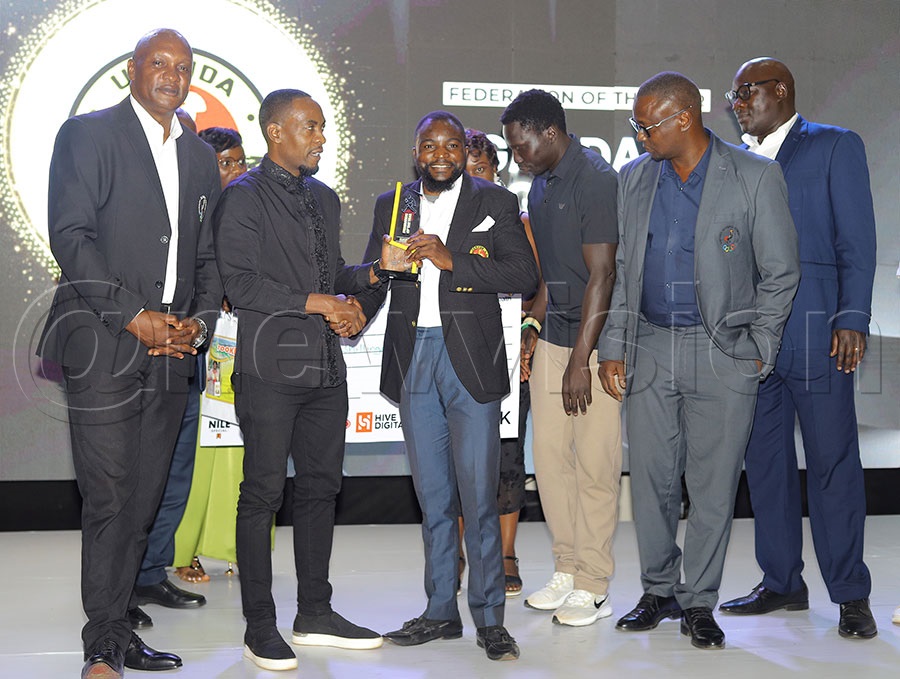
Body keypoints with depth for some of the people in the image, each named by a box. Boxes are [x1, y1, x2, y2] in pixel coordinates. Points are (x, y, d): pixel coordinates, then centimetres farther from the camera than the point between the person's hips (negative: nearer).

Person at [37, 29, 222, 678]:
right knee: (110, 498, -6)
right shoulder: (88, 134, 1)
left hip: (172, 347, 5)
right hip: (105, 344, -5)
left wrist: (199, 320, 1)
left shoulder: (200, 156, 18)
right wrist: (134, 315, -14)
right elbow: (71, 236, -8)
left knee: (143, 499, 8)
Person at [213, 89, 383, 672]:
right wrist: (314, 302, -14)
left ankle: (315, 612, 21)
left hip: (326, 367, 7)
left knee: (321, 486, 10)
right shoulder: (245, 197, -5)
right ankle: (261, 627, 7)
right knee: (264, 492, -2)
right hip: (271, 367, -7)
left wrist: (370, 275, 4)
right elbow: (240, 284, -13)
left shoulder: (324, 199, 19)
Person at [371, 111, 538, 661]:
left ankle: (490, 616, 6)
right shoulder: (391, 205, 14)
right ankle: (442, 610, 20)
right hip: (413, 358, 4)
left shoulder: (496, 203, 3)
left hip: (471, 357, -4)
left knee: (478, 492, -5)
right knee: (432, 492, 10)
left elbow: (524, 274, -8)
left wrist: (451, 260, -17)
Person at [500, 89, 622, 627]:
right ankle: (568, 571, 23)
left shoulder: (596, 180, -14)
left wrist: (580, 360, -19)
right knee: (550, 456, 10)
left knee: (595, 465, -1)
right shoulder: (541, 186, 13)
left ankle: (594, 587, 9)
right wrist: (534, 326, 12)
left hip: (594, 341, -8)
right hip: (553, 338, 8)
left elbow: (601, 275, -18)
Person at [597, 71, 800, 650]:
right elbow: (619, 270, 11)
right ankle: (659, 591, 25)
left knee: (713, 483, 2)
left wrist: (759, 353, -3)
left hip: (723, 352, -3)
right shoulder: (633, 179, 7)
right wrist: (613, 349, 5)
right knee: (651, 477, 7)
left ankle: (699, 602, 17)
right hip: (650, 349, 4)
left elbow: (780, 272, -1)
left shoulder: (755, 177, -6)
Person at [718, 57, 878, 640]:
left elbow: (857, 240, -3)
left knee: (832, 461, -1)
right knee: (764, 461, 9)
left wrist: (852, 320, -12)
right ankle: (782, 584, 21)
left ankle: (850, 595, 9)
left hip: (812, 331, -5)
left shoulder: (835, 147, 3)